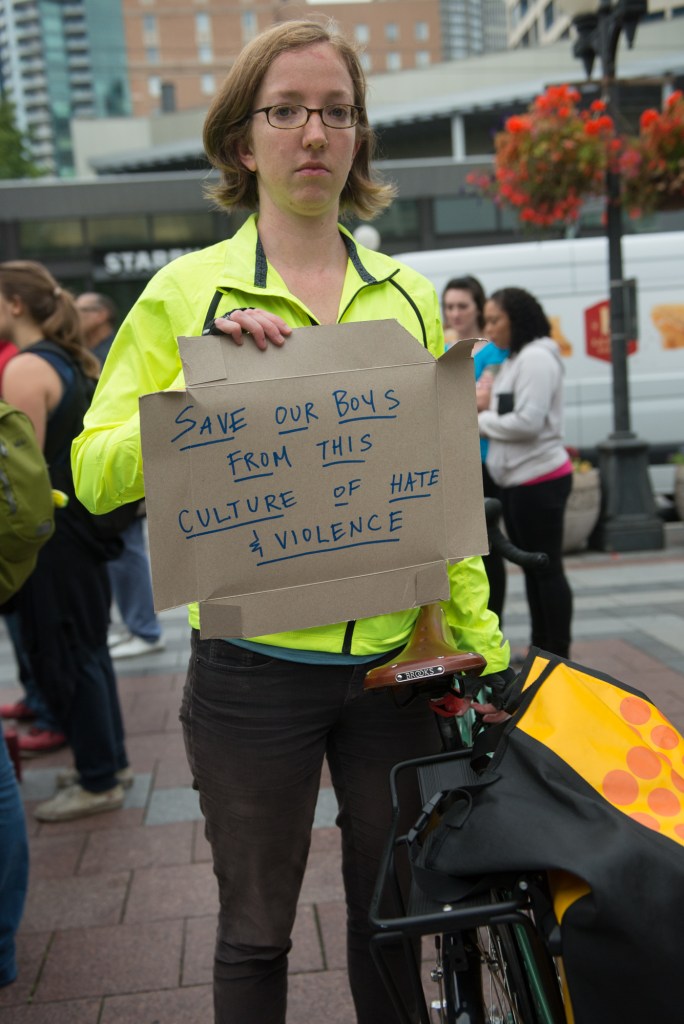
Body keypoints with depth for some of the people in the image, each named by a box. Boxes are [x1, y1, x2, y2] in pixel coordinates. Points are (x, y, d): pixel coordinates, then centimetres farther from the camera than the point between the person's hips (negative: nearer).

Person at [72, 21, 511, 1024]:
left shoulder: (409, 296, 8)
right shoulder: (187, 290, -2)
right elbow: (95, 471, -6)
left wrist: (481, 640, 3)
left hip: (393, 659, 3)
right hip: (255, 668, -2)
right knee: (256, 930, 13)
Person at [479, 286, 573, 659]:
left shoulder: (536, 358, -14)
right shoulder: (513, 361, 16)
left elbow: (528, 421, -22)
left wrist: (481, 421, -10)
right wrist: (485, 411, -2)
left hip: (539, 479, -10)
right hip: (517, 480, 10)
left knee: (547, 568, -2)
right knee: (531, 567, 15)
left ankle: (558, 656, 6)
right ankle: (540, 649, 24)